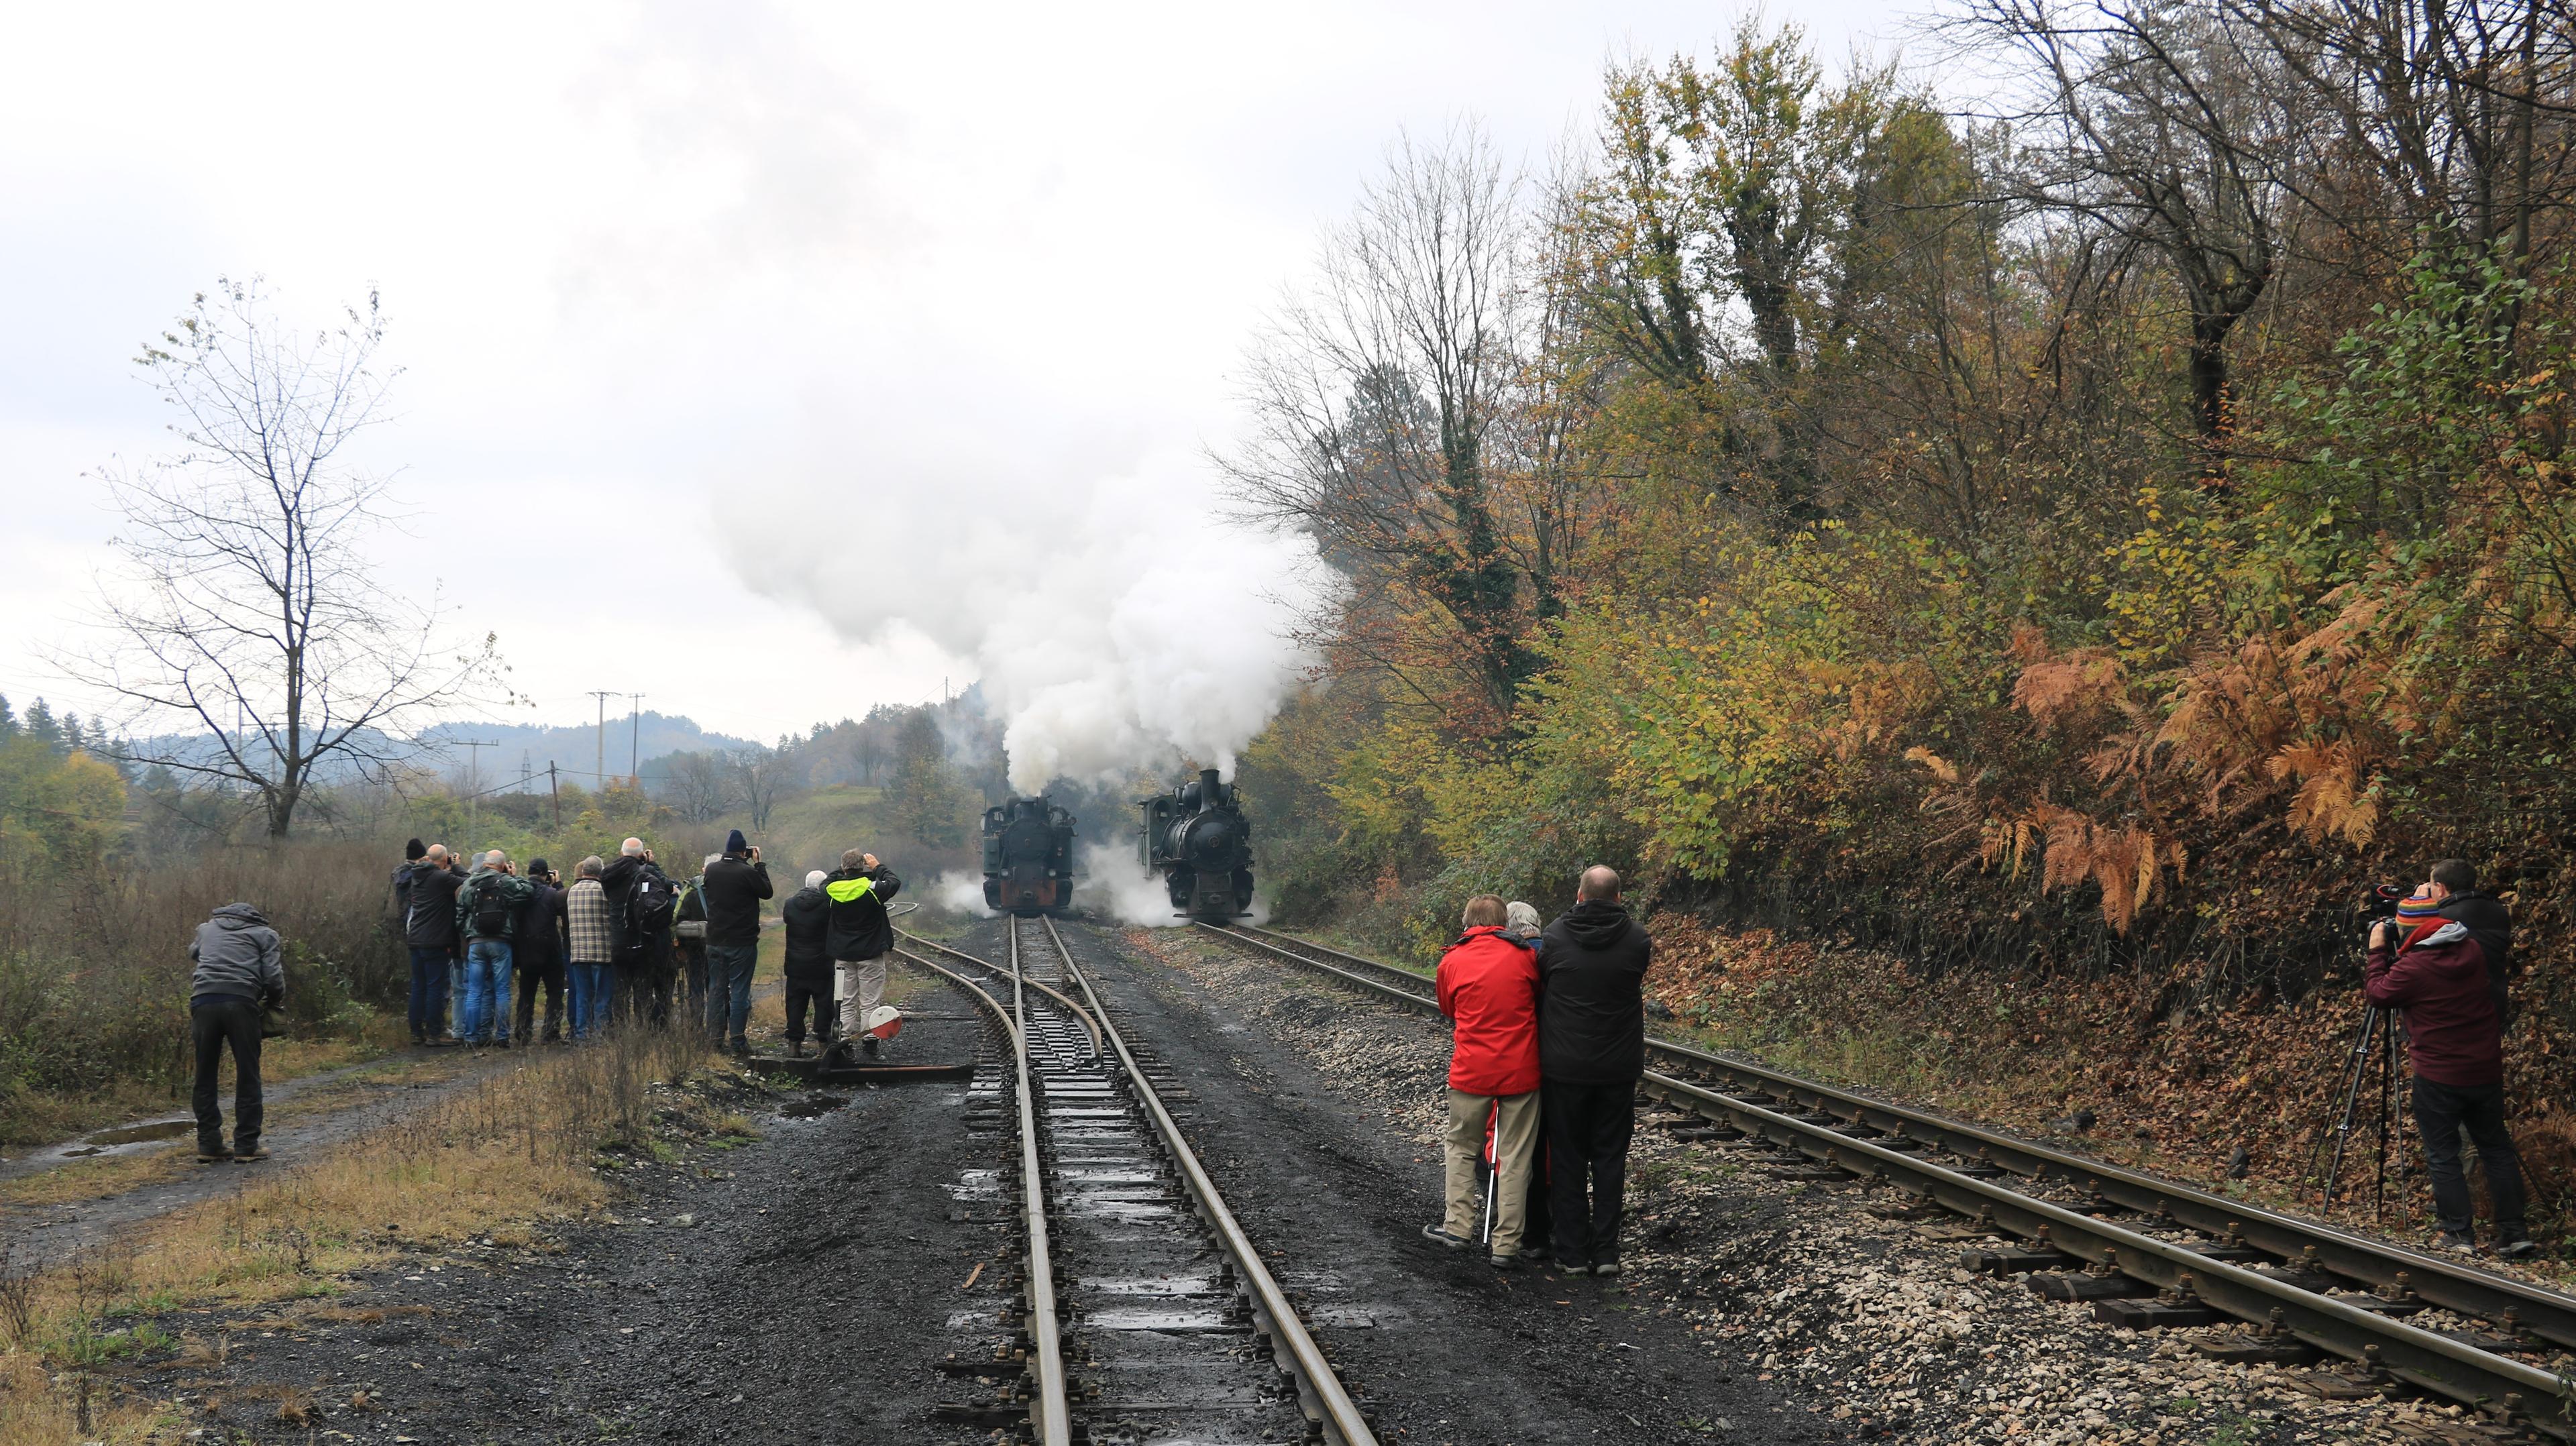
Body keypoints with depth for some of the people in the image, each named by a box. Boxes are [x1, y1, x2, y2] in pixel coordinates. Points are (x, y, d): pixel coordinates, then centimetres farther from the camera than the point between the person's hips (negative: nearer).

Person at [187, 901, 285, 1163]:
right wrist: (273, 1002, 23)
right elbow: (273, 977, 5)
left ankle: (208, 1145, 9)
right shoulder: (264, 934, 16)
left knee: (205, 1077, 11)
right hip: (241, 1002, -2)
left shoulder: (207, 928, 25)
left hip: (203, 1001, 2)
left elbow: (193, 951, 45)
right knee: (247, 1077, 5)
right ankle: (246, 1146, 3)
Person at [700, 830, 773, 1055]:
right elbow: (767, 892, -4)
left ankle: (715, 1040, 15)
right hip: (742, 943, -5)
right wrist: (759, 864, 3)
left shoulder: (712, 870, -1)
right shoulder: (747, 873, -17)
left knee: (716, 990, 13)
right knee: (739, 992, 0)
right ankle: (737, 1043, -1)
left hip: (715, 942, 5)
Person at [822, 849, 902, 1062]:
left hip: (843, 955, 3)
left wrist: (844, 869, 17)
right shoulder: (873, 889, -14)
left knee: (847, 1003, 9)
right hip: (870, 955, -3)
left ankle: (844, 1041, 6)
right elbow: (895, 883, 3)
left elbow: (826, 882, 17)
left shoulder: (833, 891, -6)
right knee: (869, 1002, 2)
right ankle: (869, 1043, 0)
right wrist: (878, 867, 14)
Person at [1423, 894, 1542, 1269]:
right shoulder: (1525, 958, -3)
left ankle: (1459, 1227, 19)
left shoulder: (1452, 962, -1)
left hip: (1472, 1071, 0)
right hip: (1521, 1070, 0)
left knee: (1460, 1146, 20)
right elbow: (1542, 1000, 13)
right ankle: (1506, 1245, 6)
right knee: (1515, 1159, 5)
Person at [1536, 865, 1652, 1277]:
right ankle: (1606, 1252, 8)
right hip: (1618, 1069, 1)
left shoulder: (1554, 937, -8)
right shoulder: (1637, 941, -5)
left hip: (1564, 1068, -1)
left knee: (1567, 1159, 9)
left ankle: (1573, 1251, 10)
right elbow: (1634, 988, 8)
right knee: (1610, 1158, 9)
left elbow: (1542, 989, 2)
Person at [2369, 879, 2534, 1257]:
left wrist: (2377, 950, 6)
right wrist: (2437, 909, 18)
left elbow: (2376, 992, -3)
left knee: (2442, 1156, 5)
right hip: (2486, 1070, 6)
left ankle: (2457, 1233, 4)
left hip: (2438, 1077, -6)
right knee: (2496, 1148, 13)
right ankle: (2513, 1232, 12)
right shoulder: (2473, 950, 1)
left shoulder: (2412, 967, -18)